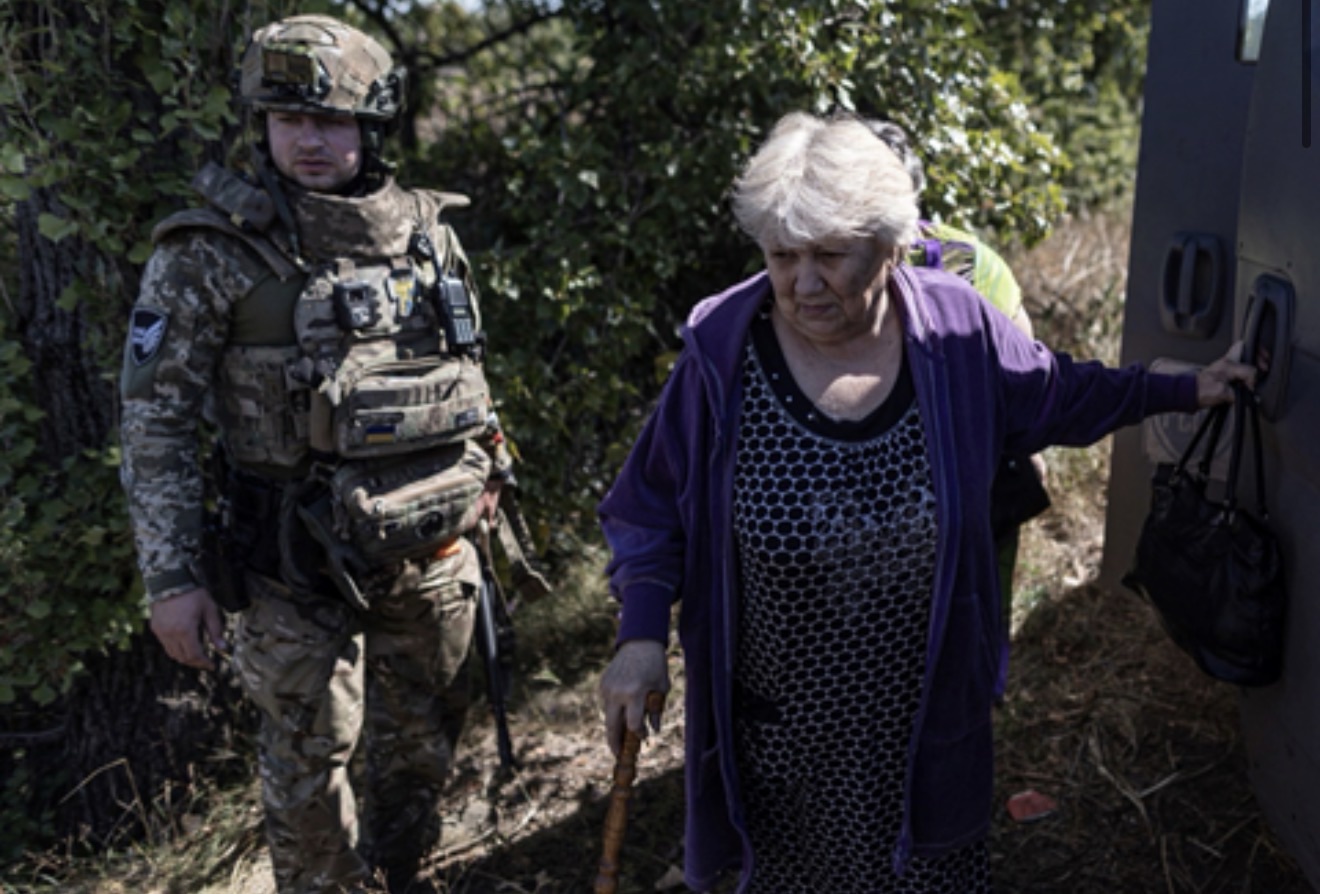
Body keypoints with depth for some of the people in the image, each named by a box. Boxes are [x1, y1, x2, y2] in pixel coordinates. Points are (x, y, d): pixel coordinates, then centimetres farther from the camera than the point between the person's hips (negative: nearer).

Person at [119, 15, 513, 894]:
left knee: (423, 740, 19)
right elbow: (157, 423, -10)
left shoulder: (426, 229, 1)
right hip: (301, 565, -4)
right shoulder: (212, 254, -11)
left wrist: (486, 466, 17)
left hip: (433, 547, 4)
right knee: (310, 760, 9)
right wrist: (173, 577, -12)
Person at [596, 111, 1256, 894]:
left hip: (927, 708, 2)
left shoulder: (957, 328, -11)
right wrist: (642, 636, -16)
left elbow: (1061, 394, 9)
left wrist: (1185, 391, 11)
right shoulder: (723, 355, -17)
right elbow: (654, 504, -6)